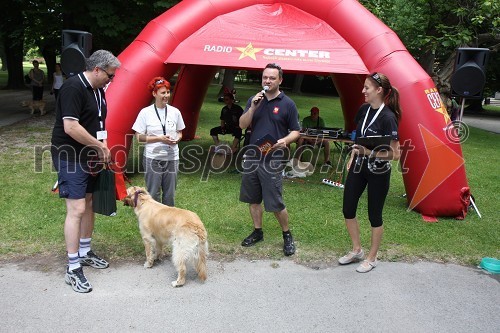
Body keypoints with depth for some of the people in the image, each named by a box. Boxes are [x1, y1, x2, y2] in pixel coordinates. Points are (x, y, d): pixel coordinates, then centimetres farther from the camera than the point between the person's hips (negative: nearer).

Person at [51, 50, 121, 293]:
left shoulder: (97, 89, 10)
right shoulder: (73, 88, -19)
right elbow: (70, 127, -27)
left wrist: (102, 148, 5)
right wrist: (100, 146, -16)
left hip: (89, 156, 9)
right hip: (70, 157, -9)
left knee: (89, 205, 16)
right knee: (77, 210, -10)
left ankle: (85, 253, 32)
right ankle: (73, 269, -2)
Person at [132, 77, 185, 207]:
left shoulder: (175, 112, 3)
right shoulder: (146, 112, -6)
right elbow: (139, 137, -5)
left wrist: (177, 139, -8)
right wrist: (159, 139, -16)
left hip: (172, 158, 3)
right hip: (153, 158, -3)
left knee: (170, 194, 10)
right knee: (153, 194, 4)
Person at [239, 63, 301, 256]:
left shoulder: (287, 104, -3)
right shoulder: (253, 100, 8)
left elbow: (296, 131, 0)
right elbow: (242, 125, 2)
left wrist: (285, 140, -20)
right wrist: (253, 107, -12)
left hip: (272, 160, -4)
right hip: (252, 157, 5)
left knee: (275, 203, -3)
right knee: (252, 199, 13)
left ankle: (287, 236, 18)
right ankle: (257, 232, 31)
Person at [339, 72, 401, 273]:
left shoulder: (388, 117, -20)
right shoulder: (364, 110, 1)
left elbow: (395, 154, -20)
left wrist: (369, 152, -27)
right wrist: (352, 157, 12)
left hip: (378, 172, -7)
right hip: (358, 167, 7)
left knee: (374, 215, 8)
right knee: (348, 210, 11)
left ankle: (372, 258, 27)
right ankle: (357, 250, 32)